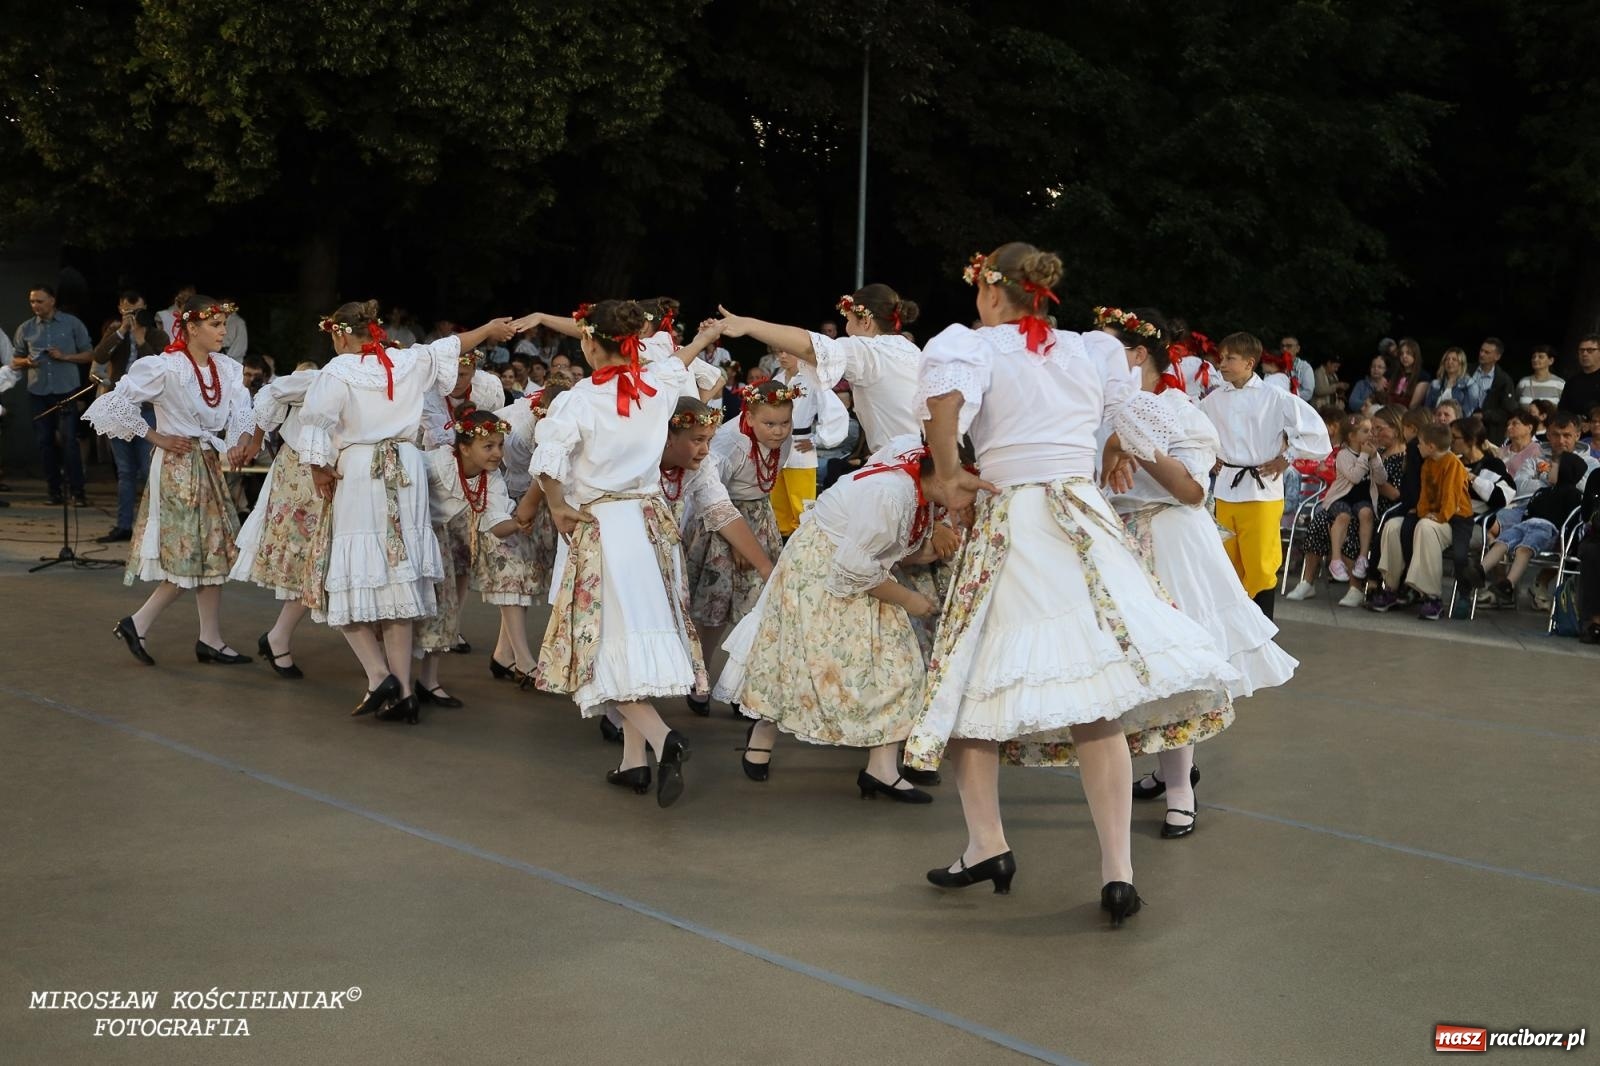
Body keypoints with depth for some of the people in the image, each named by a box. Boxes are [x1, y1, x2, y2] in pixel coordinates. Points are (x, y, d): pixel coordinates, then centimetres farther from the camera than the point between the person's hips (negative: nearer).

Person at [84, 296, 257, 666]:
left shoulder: (227, 369, 4)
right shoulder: (165, 369, -16)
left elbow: (242, 412, -6)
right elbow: (117, 403, -18)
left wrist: (243, 438, -27)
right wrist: (155, 437, -12)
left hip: (210, 464, 8)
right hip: (179, 465, -8)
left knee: (213, 552, 9)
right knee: (192, 555, -6)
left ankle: (210, 640, 15)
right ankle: (138, 624, 7)